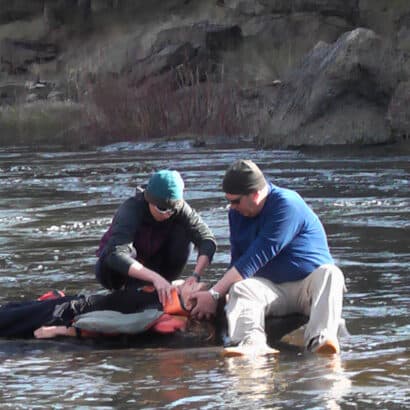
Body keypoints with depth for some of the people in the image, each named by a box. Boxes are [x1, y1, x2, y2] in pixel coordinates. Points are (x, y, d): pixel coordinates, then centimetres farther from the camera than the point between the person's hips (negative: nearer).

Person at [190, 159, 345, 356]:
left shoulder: (287, 205, -16)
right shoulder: (238, 213, 9)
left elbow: (255, 259, -21)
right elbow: (237, 261, 8)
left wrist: (214, 294, -22)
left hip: (309, 286, -4)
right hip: (273, 289, 5)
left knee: (329, 273, -35)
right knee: (240, 288, -26)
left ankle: (319, 339, -57)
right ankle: (252, 343, -55)